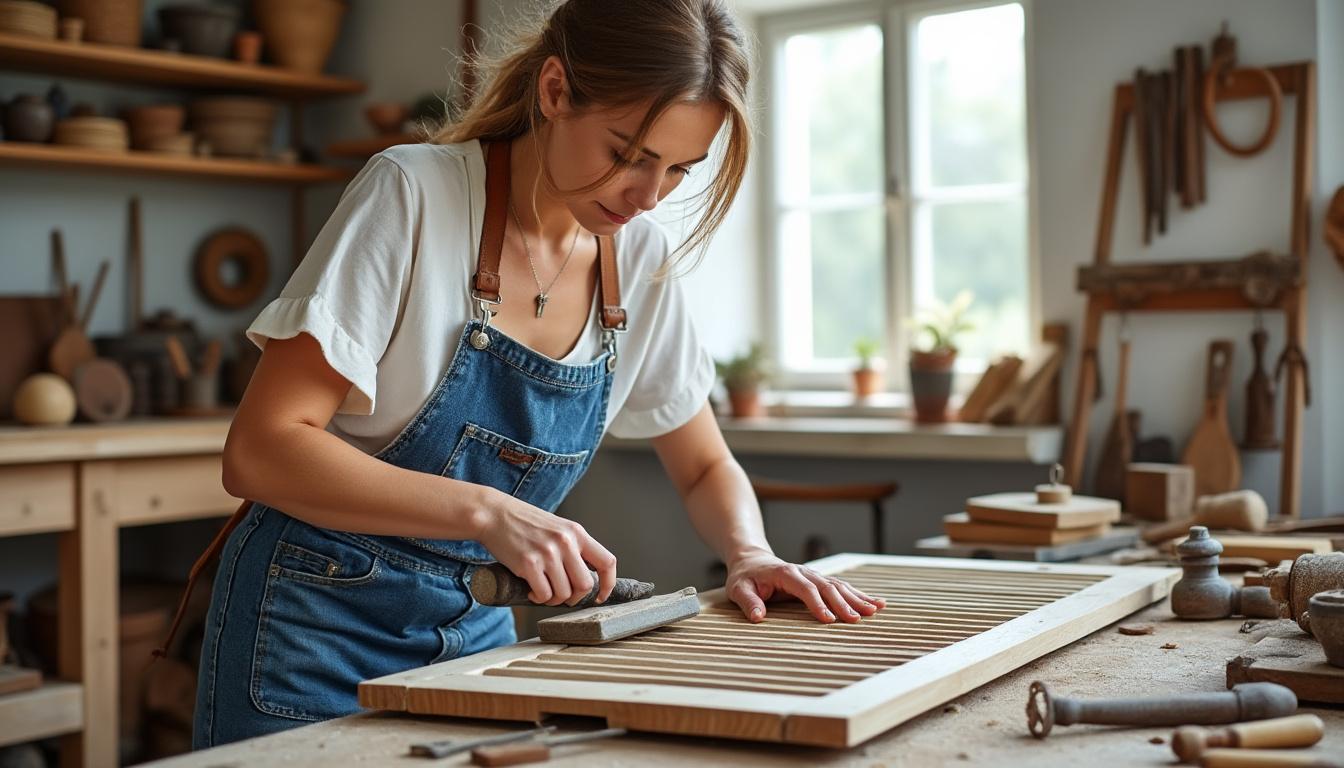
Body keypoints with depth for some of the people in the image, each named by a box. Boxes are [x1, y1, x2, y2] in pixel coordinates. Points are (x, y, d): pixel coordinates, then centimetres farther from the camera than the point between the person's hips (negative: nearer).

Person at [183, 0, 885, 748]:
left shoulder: (643, 260, -3)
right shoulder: (412, 194, -19)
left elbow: (707, 469, 9)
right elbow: (259, 451, -24)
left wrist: (750, 554, -12)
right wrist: (486, 511, -33)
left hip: (478, 625, 5)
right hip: (323, 627, -5)